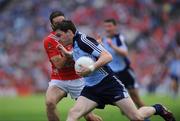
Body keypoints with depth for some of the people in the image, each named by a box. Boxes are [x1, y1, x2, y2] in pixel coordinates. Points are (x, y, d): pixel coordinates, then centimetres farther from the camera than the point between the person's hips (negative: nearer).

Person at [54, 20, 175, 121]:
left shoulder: (83, 39, -14)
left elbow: (107, 56, -22)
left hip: (108, 83, -8)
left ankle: (157, 109, 24)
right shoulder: (75, 44, 12)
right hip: (91, 88, 8)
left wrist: (91, 68, -35)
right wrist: (67, 53, 21)